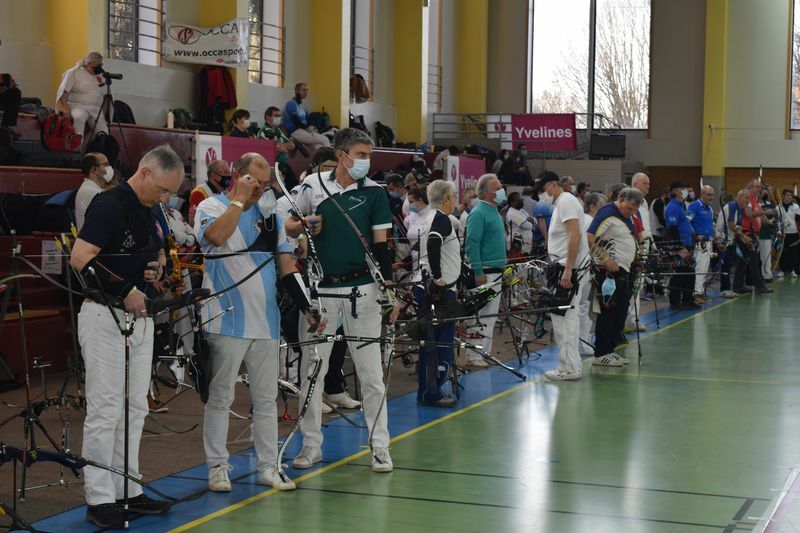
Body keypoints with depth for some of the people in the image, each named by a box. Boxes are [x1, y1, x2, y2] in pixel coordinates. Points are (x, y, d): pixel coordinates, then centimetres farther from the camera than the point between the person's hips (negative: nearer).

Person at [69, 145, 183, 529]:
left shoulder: (150, 212, 14)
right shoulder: (110, 205, -13)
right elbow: (80, 258, -21)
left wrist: (159, 267, 6)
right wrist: (125, 291, -21)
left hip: (140, 315, 9)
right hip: (105, 316, -9)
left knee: (134, 409, 12)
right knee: (105, 410, -4)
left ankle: (127, 490, 20)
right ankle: (99, 498, 3)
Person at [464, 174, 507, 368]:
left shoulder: (494, 212, 16)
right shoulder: (479, 213, -14)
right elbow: (472, 244, -19)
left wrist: (503, 267, 22)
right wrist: (478, 272, -23)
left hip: (496, 271, 10)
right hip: (484, 272, -10)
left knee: (491, 314, 13)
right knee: (482, 314, -7)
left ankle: (485, 352, 20)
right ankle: (474, 356, -3)